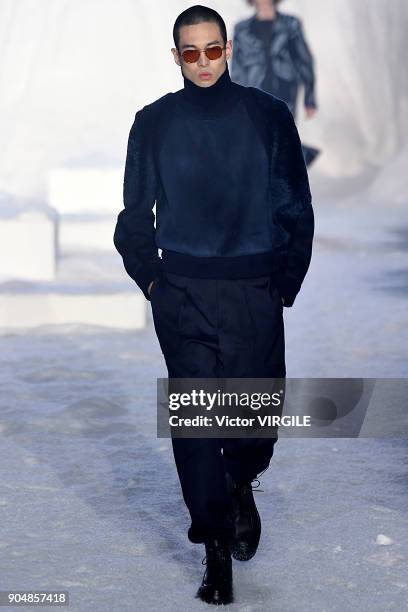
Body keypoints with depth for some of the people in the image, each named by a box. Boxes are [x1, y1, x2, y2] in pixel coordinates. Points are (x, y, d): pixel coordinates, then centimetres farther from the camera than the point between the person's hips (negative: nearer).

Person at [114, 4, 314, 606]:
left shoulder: (268, 115, 1)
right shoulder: (155, 122, 3)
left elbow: (296, 207, 4)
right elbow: (135, 215, 9)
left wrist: (287, 280, 0)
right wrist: (151, 279, 4)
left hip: (257, 290, 0)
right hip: (181, 292, 0)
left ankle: (240, 485, 36)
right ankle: (216, 551, 5)